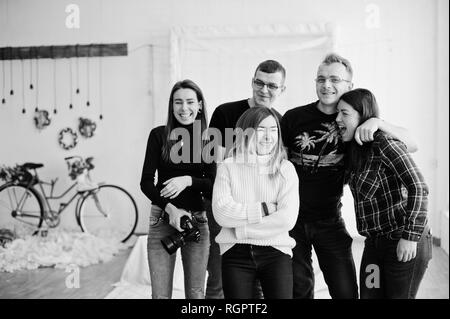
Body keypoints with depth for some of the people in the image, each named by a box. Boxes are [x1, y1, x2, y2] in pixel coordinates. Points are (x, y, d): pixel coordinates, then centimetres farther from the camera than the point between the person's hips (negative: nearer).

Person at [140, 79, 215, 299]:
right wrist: (170, 208, -16)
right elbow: (146, 182, -3)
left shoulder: (207, 139, 3)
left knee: (196, 293, 5)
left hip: (197, 220, 1)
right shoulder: (159, 135, 0)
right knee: (160, 294, -1)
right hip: (162, 218, -1)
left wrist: (188, 180, -17)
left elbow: (213, 184, 1)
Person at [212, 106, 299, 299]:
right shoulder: (228, 167, 4)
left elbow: (288, 218, -9)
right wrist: (264, 209, -12)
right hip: (236, 253, 0)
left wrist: (242, 227, -10)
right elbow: (221, 212, -9)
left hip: (276, 251, 0)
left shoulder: (285, 169, 4)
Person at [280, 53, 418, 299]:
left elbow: (411, 145, -9)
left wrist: (377, 122, -27)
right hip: (292, 218, -1)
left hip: (330, 220, 1)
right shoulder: (294, 118, -5)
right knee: (298, 290, 9)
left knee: (346, 291, 4)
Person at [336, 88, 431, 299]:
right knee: (369, 295, 10)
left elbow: (419, 188, -20)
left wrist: (410, 236, -21)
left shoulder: (384, 142, -16)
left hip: (405, 243, -8)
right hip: (375, 242, 8)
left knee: (399, 296, 3)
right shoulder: (355, 150, 9)